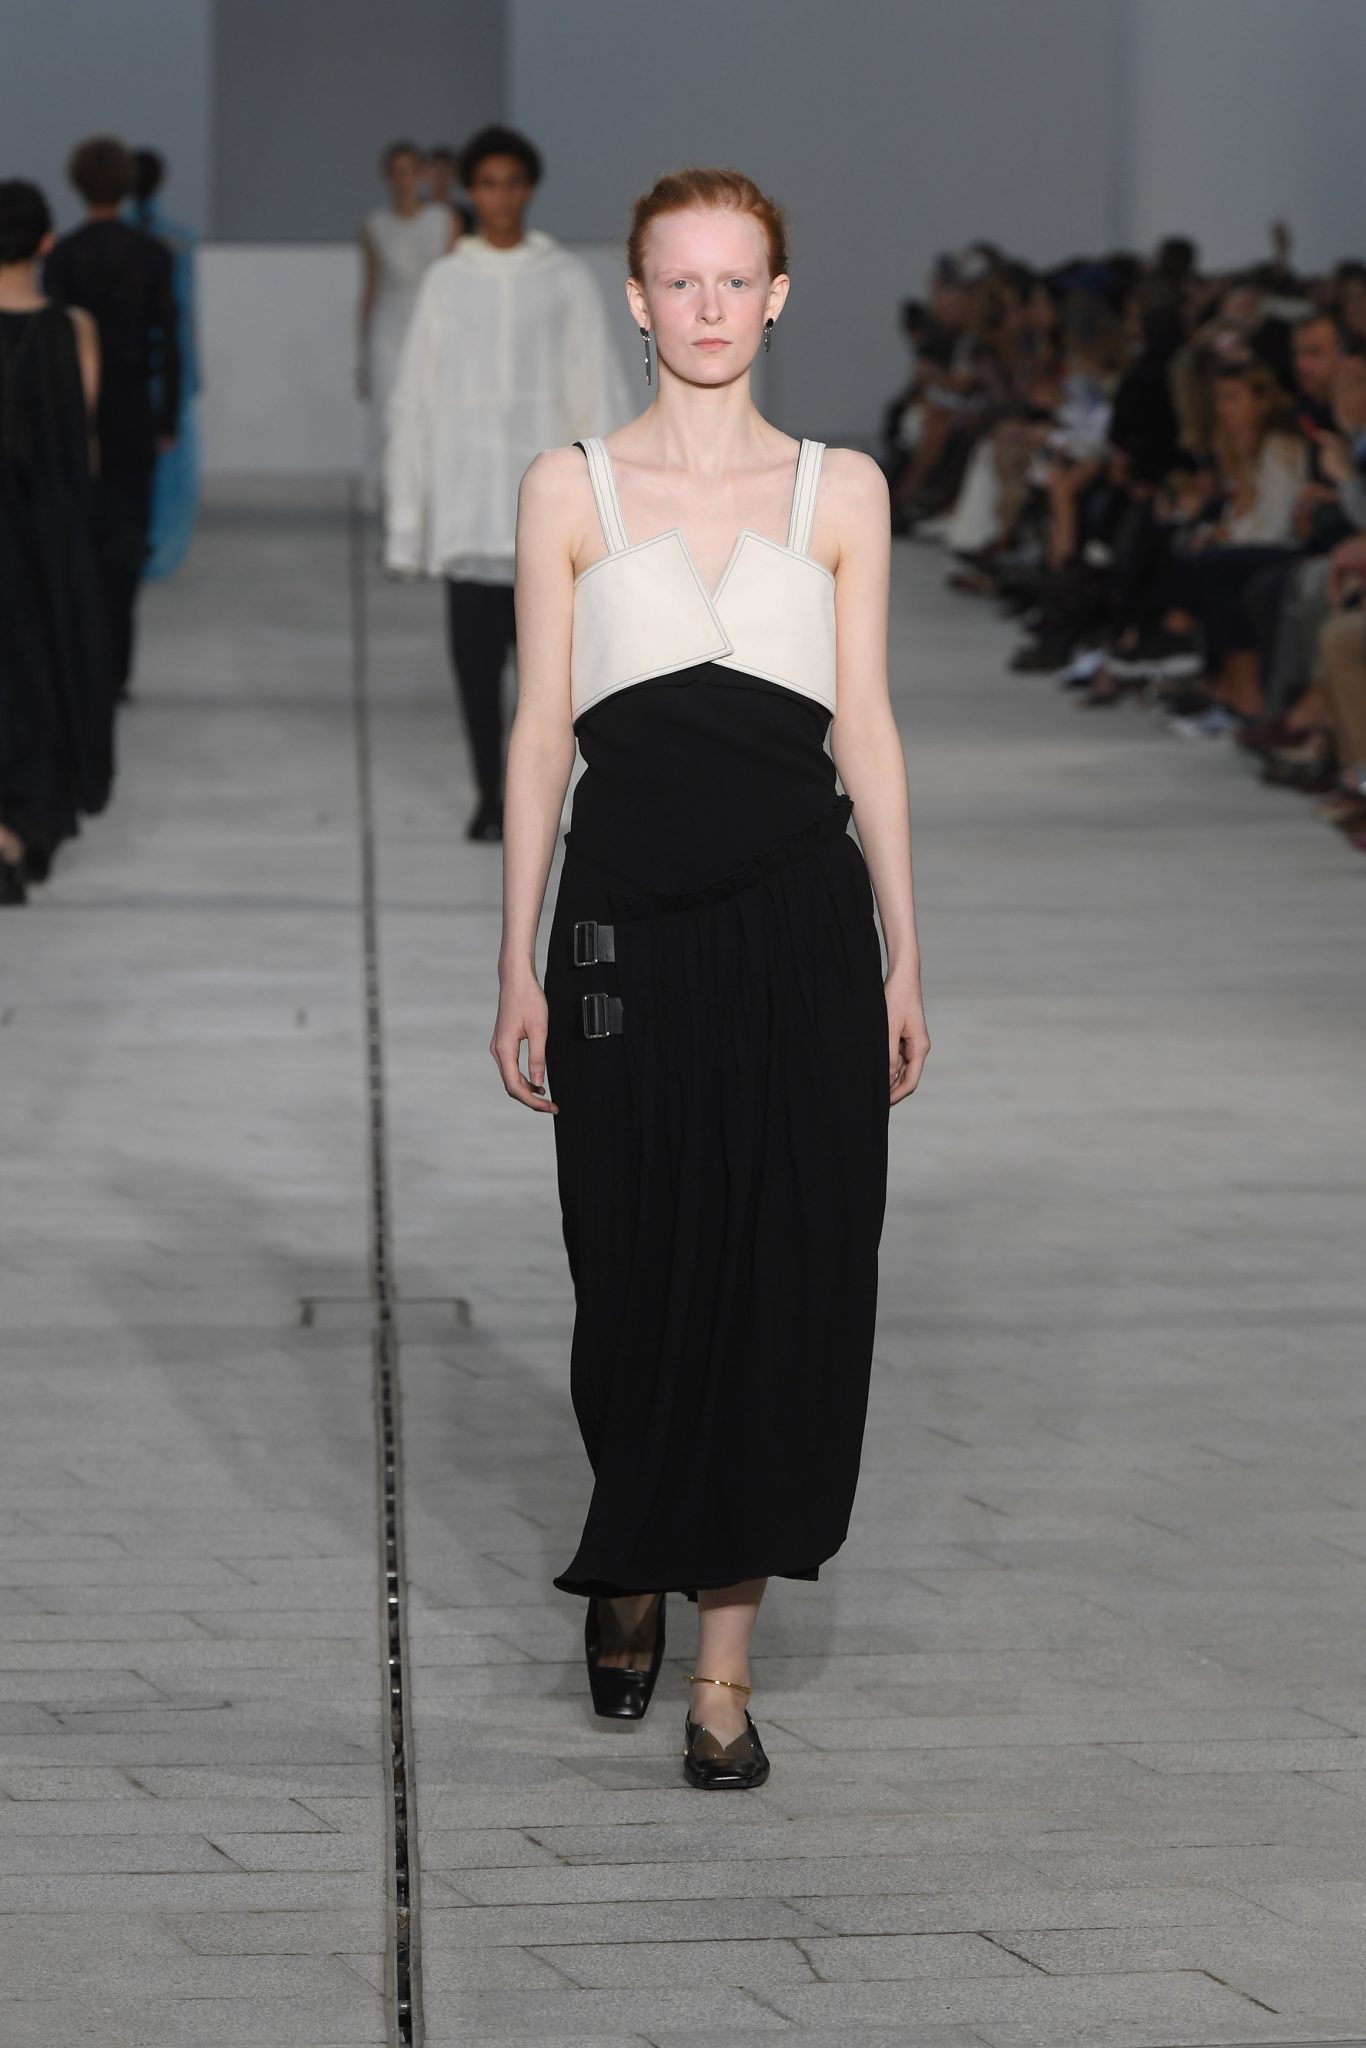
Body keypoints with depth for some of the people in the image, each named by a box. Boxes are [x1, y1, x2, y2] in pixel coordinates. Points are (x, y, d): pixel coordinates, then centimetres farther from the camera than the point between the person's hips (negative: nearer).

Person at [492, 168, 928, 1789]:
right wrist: (520, 961, 1)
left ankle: (723, 1665, 7)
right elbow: (541, 730, 4)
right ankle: (630, 1567, 33)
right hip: (631, 922, -1)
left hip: (798, 923, 1)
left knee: (785, 1272, -2)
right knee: (640, 1269, 4)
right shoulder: (570, 488, 5)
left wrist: (902, 956, 5)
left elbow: (865, 728, 8)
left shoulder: (840, 490, 8)